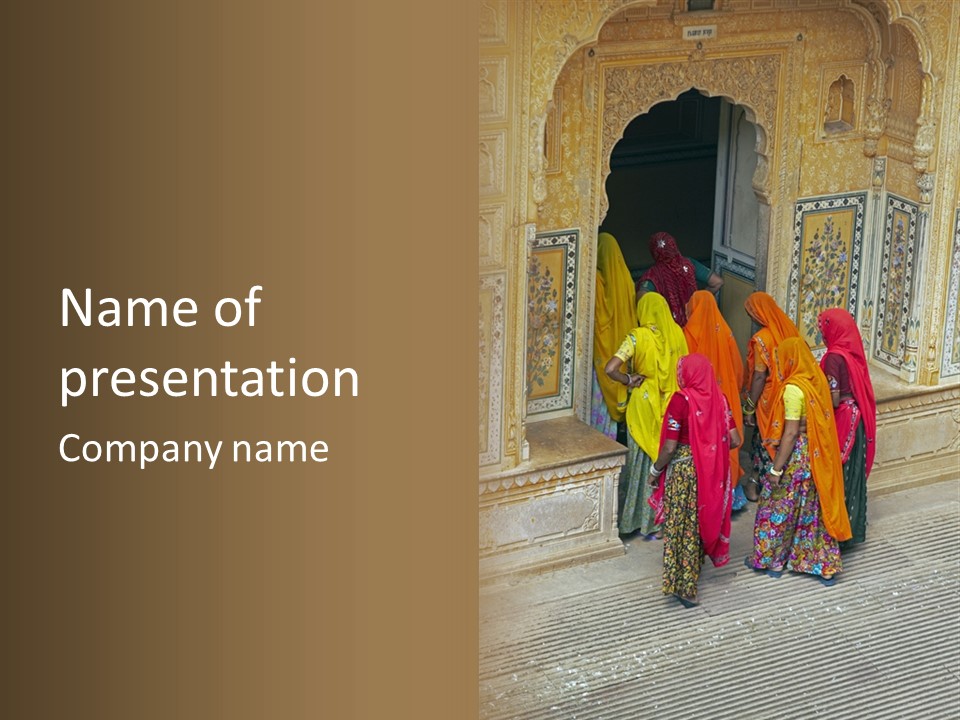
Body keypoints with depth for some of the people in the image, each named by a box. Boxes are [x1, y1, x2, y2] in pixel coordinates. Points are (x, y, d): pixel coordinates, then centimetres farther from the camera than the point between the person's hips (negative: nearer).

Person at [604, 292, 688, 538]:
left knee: (643, 460, 8)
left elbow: (610, 368, -24)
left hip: (645, 406, -4)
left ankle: (645, 520, 15)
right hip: (672, 406, 4)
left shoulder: (638, 337, -15)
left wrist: (629, 380, -8)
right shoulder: (677, 333, -3)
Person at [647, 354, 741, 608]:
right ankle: (694, 573, 37)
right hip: (710, 472, 6)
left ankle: (683, 585, 8)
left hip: (683, 469, -5)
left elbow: (669, 447, -19)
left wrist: (655, 470, -4)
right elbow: (734, 440, -2)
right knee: (703, 520, 21)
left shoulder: (681, 400, -19)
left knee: (680, 527, 6)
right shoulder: (719, 399, -3)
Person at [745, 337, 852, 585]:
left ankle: (771, 559, 24)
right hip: (818, 454, 8)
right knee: (814, 507, 15)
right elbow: (820, 421, 8)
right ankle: (825, 565, 21)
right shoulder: (818, 379, 1)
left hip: (797, 455, -8)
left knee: (780, 507, 10)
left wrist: (776, 469, -17)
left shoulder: (793, 389, -23)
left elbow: (791, 432, -23)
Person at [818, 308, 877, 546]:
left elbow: (834, 399, -20)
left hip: (842, 422, -8)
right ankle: (854, 526, 26)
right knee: (853, 474, 16)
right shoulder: (855, 352, 4)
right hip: (858, 420, 8)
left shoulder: (834, 357, -20)